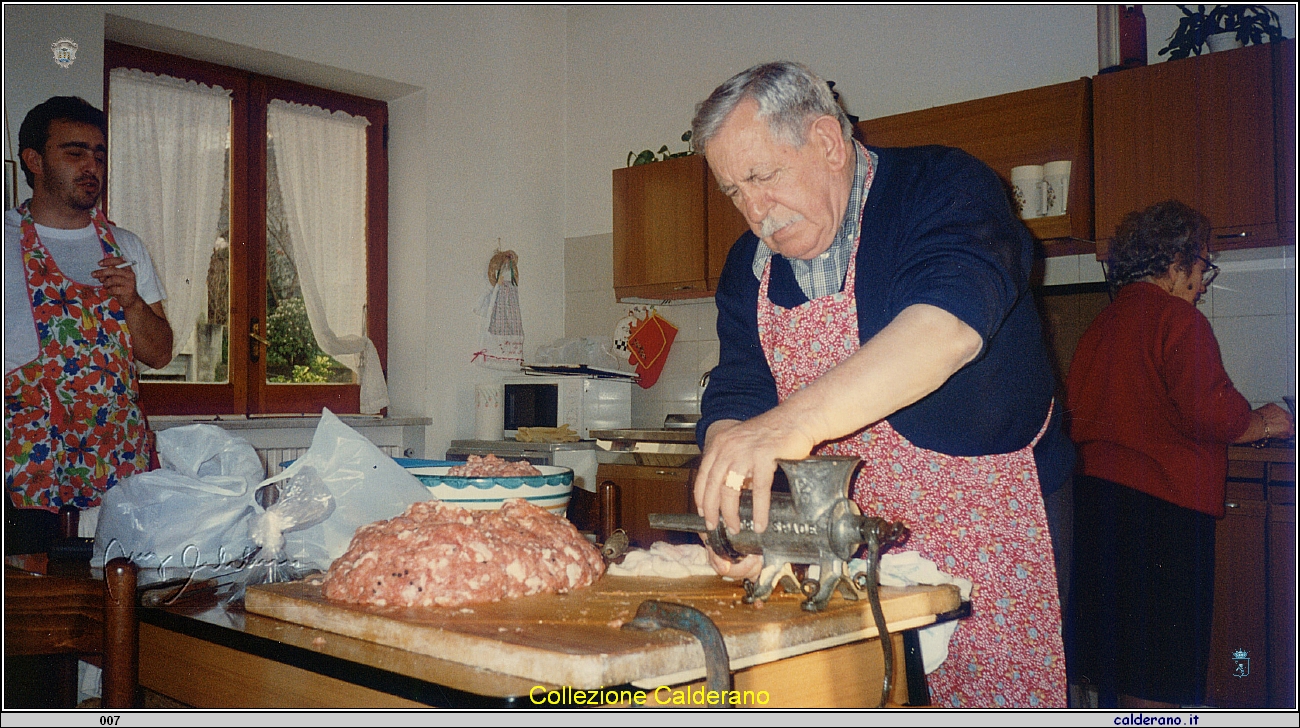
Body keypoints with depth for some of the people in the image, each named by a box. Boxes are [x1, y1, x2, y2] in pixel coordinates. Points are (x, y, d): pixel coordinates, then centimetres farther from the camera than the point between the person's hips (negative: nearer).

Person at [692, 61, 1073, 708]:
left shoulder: (943, 188, -14)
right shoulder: (749, 267, 6)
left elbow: (949, 321, -33)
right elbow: (735, 396, 1)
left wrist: (797, 419, -46)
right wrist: (730, 497, -22)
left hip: (990, 531, -4)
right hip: (846, 550, 5)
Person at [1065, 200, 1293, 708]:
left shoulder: (1101, 325, 12)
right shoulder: (1178, 319, -10)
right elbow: (1210, 413, -18)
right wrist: (1264, 423, 2)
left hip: (1096, 490, 8)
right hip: (1162, 502, -8)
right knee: (1156, 677, 2)